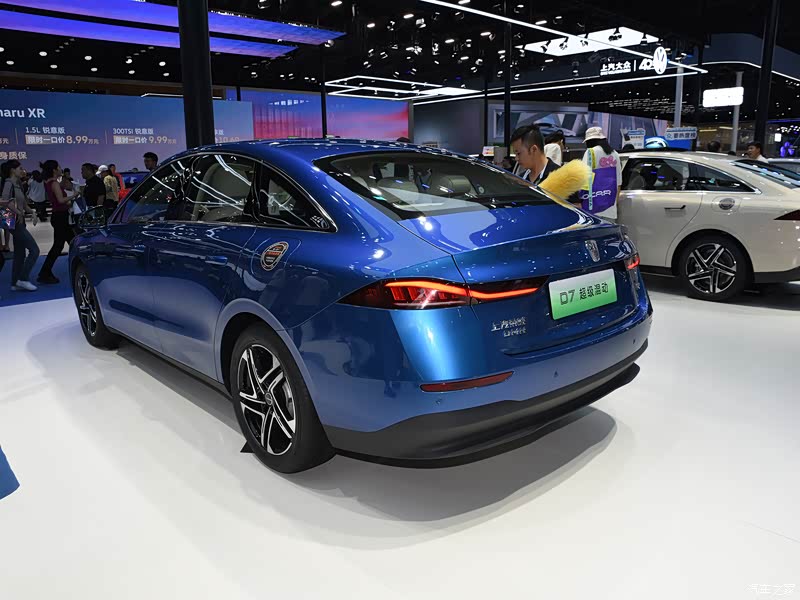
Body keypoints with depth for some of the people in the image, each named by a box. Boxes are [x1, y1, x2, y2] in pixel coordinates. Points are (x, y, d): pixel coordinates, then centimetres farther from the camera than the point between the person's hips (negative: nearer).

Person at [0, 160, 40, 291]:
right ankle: (23, 279, -6)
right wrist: (19, 213, -19)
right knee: (34, 250, -11)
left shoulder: (18, 184, 16)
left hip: (20, 223, 9)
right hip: (15, 222, -9)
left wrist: (32, 213, 2)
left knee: (20, 254, 11)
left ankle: (15, 283, 16)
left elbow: (23, 204, 19)